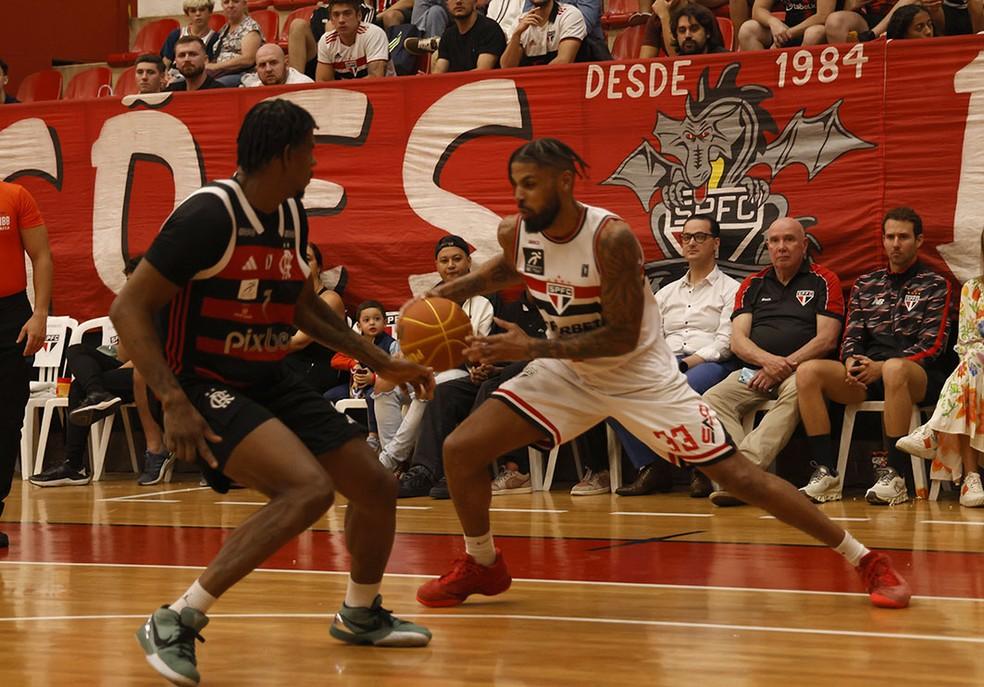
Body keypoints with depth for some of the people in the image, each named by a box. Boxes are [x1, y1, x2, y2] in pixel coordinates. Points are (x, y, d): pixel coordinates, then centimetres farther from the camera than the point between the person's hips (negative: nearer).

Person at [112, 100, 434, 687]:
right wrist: (174, 402, -28)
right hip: (207, 388, -8)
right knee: (309, 489, -29)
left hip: (271, 380, 9)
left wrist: (383, 362, 18)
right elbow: (129, 308, -20)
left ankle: (361, 615, 37)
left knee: (378, 487, 9)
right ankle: (175, 624, -21)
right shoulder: (210, 215, -21)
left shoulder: (292, 215, 5)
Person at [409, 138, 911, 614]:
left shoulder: (610, 238, -28)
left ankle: (865, 561, 0)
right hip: (568, 373, 6)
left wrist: (531, 348, -30)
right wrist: (443, 293, 2)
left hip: (640, 374, -5)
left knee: (735, 473, -10)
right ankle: (482, 566, 18)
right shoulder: (514, 232, -10)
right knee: (460, 449, -6)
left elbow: (622, 338, -26)